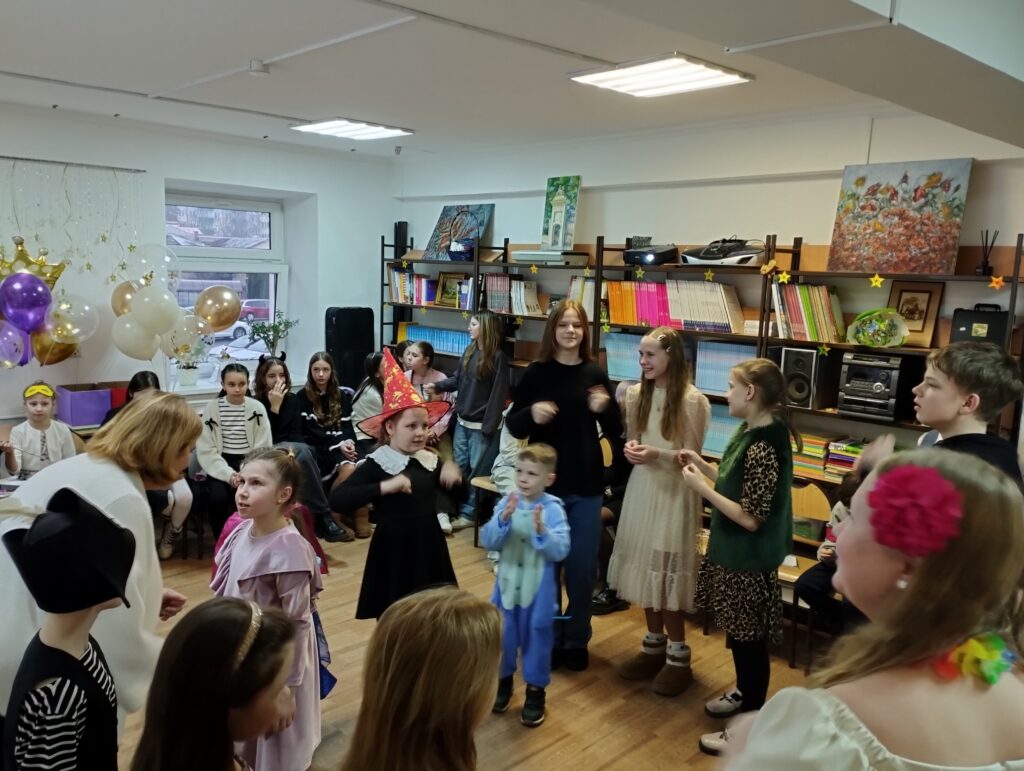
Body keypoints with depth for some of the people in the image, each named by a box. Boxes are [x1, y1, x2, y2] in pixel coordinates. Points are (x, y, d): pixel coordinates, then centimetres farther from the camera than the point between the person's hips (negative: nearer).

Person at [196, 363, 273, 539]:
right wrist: (228, 474, -17)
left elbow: (263, 448, -1)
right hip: (220, 465, 0)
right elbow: (206, 450, -5)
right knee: (218, 497, -27)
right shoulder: (211, 408, -2)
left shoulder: (257, 408, -1)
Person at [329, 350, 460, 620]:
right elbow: (336, 500, -25)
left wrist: (452, 474, -7)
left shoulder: (431, 460, 3)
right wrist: (385, 487, -32)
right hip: (394, 552, -5)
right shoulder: (376, 464, -13)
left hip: (428, 549, 5)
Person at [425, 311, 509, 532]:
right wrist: (437, 386, -1)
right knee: (460, 467, 14)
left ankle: (470, 513, 12)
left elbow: (498, 394, -16)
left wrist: (489, 426, -18)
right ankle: (458, 508, 25)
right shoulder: (469, 351, 7)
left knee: (477, 470, 4)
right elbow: (457, 379, 15)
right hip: (462, 421, 7)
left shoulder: (498, 357, -14)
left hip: (481, 424, -7)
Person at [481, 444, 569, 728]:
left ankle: (535, 691, 30)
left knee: (536, 637, 11)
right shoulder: (507, 503, -8)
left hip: (538, 587, -3)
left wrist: (541, 531, -35)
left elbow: (560, 551, -20)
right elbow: (487, 541, -13)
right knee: (502, 634, 17)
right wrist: (503, 519, -29)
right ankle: (503, 680, 40)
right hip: (507, 583, 3)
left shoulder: (553, 509, -15)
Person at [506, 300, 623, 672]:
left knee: (582, 568, 10)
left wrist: (605, 408, -15)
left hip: (585, 486, 1)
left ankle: (576, 640, 27)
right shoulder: (536, 373, -4)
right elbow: (514, 426, -1)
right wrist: (531, 414, -22)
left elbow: (615, 431, 6)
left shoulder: (595, 373, 0)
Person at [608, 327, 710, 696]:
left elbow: (692, 456, -11)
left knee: (667, 572, -1)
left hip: (675, 492, -6)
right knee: (644, 568, 12)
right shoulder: (636, 394, 5)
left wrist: (657, 455, -25)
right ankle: (654, 645, 28)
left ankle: (678, 656, 15)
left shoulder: (692, 400, -14)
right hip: (641, 487, 6)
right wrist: (631, 449, -8)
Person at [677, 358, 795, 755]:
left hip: (749, 562, -9)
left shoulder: (763, 447, -27)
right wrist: (702, 465, 5)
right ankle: (744, 694, 44)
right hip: (735, 554, 9)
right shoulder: (753, 431, 3)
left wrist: (700, 486, -22)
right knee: (737, 634, 24)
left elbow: (750, 518, -26)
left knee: (749, 640, 6)